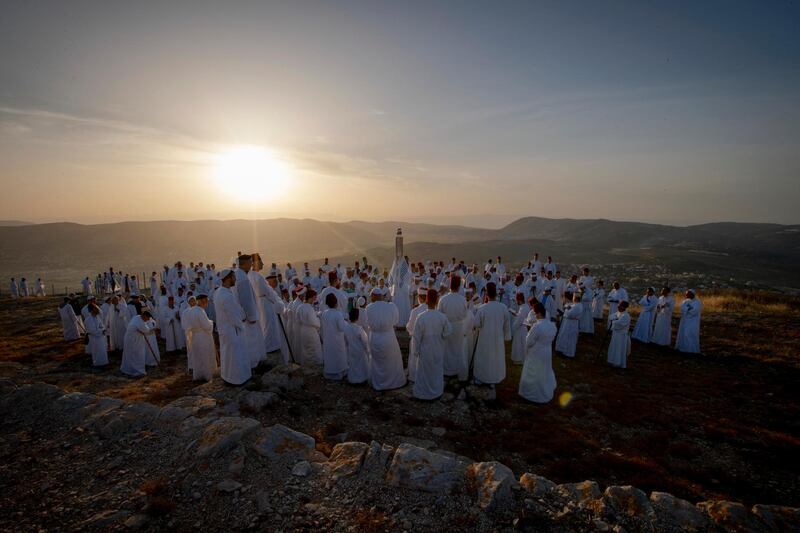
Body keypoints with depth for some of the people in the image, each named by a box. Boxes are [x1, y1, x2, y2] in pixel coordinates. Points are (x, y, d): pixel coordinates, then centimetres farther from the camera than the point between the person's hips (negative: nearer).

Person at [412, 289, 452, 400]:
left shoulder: (421, 317, -24)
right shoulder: (443, 317, -18)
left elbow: (417, 337, -15)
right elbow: (446, 334, -8)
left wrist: (416, 350, -2)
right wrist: (449, 323, 8)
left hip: (425, 350, -2)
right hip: (438, 350, 2)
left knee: (424, 371, 17)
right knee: (437, 370, 22)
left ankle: (421, 391, 33)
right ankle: (436, 390, 39)